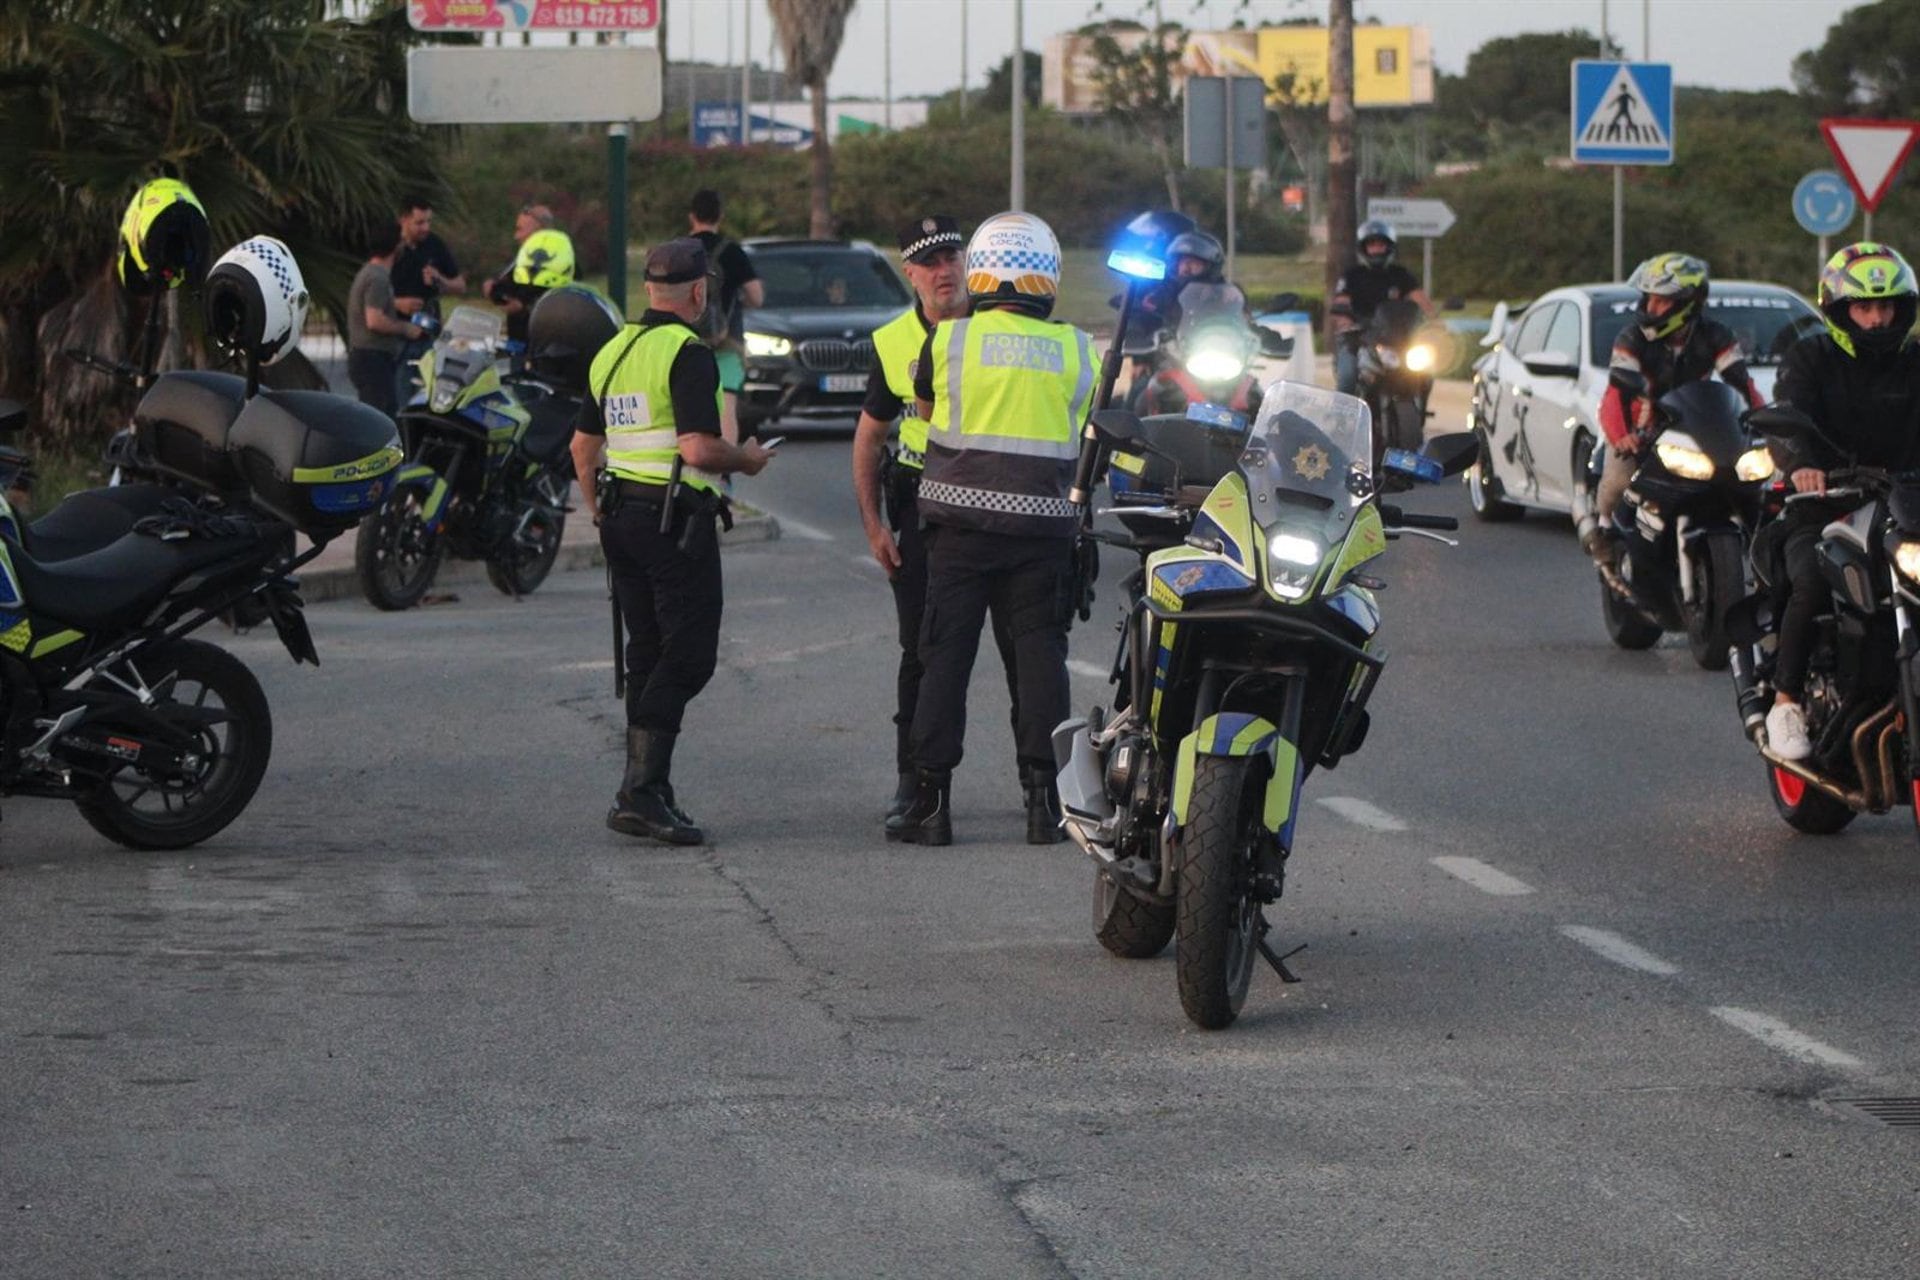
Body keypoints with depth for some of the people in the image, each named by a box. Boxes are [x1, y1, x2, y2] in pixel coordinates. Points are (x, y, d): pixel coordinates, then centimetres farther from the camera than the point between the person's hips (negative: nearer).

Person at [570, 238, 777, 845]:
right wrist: (748, 459, -3)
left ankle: (648, 792, 14)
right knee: (688, 656, -6)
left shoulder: (612, 351, 13)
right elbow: (698, 448, -21)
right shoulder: (687, 354, -14)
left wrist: (597, 512, 28)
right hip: (676, 518, -8)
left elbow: (583, 446, 19)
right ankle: (641, 789, -16)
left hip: (621, 516, 9)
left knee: (647, 654, 14)